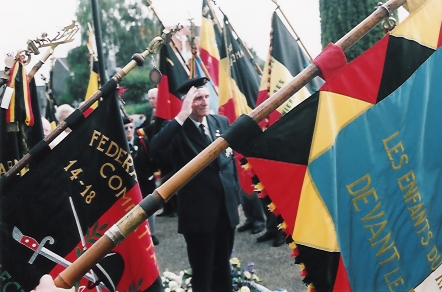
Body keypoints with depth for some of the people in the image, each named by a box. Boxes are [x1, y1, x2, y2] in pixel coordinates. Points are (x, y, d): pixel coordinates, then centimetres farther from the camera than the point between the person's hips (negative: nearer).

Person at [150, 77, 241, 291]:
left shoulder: (222, 121, 7)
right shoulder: (177, 129, -9)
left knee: (223, 266, 20)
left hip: (226, 207, 5)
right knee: (202, 272, 6)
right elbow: (155, 149, -30)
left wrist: (236, 199, 13)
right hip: (198, 213, -5)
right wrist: (181, 116, -30)